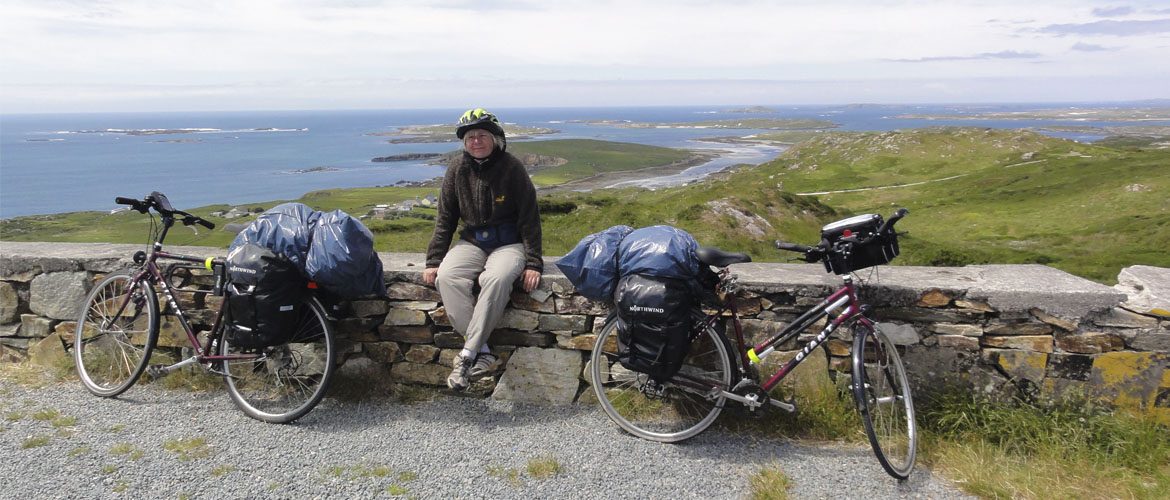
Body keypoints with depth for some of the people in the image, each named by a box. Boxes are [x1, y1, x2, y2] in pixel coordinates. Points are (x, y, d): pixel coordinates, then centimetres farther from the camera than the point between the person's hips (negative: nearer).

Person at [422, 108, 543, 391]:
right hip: (471, 241, 4)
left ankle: (468, 353, -29)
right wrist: (433, 261, -1)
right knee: (447, 276, -28)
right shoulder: (457, 169, 2)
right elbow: (445, 219, 7)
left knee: (497, 278, -36)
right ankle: (482, 353, -29)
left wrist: (533, 263, -13)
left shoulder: (512, 168, -7)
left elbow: (529, 217, -6)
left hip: (508, 243, -3)